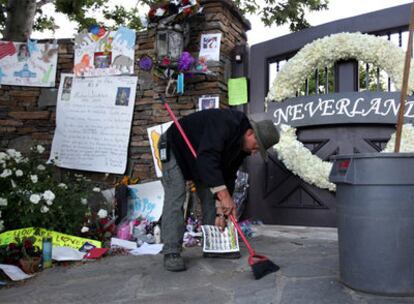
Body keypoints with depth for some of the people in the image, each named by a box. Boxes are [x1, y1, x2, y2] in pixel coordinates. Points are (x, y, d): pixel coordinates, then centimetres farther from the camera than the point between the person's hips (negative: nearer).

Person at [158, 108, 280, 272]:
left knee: (210, 197, 3)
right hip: (175, 148, -8)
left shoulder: (242, 147, -8)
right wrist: (224, 194, -51)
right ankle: (171, 253, -15)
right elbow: (207, 157, -47)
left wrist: (221, 211, -9)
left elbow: (228, 176, -4)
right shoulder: (225, 123, -36)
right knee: (175, 198, -17)